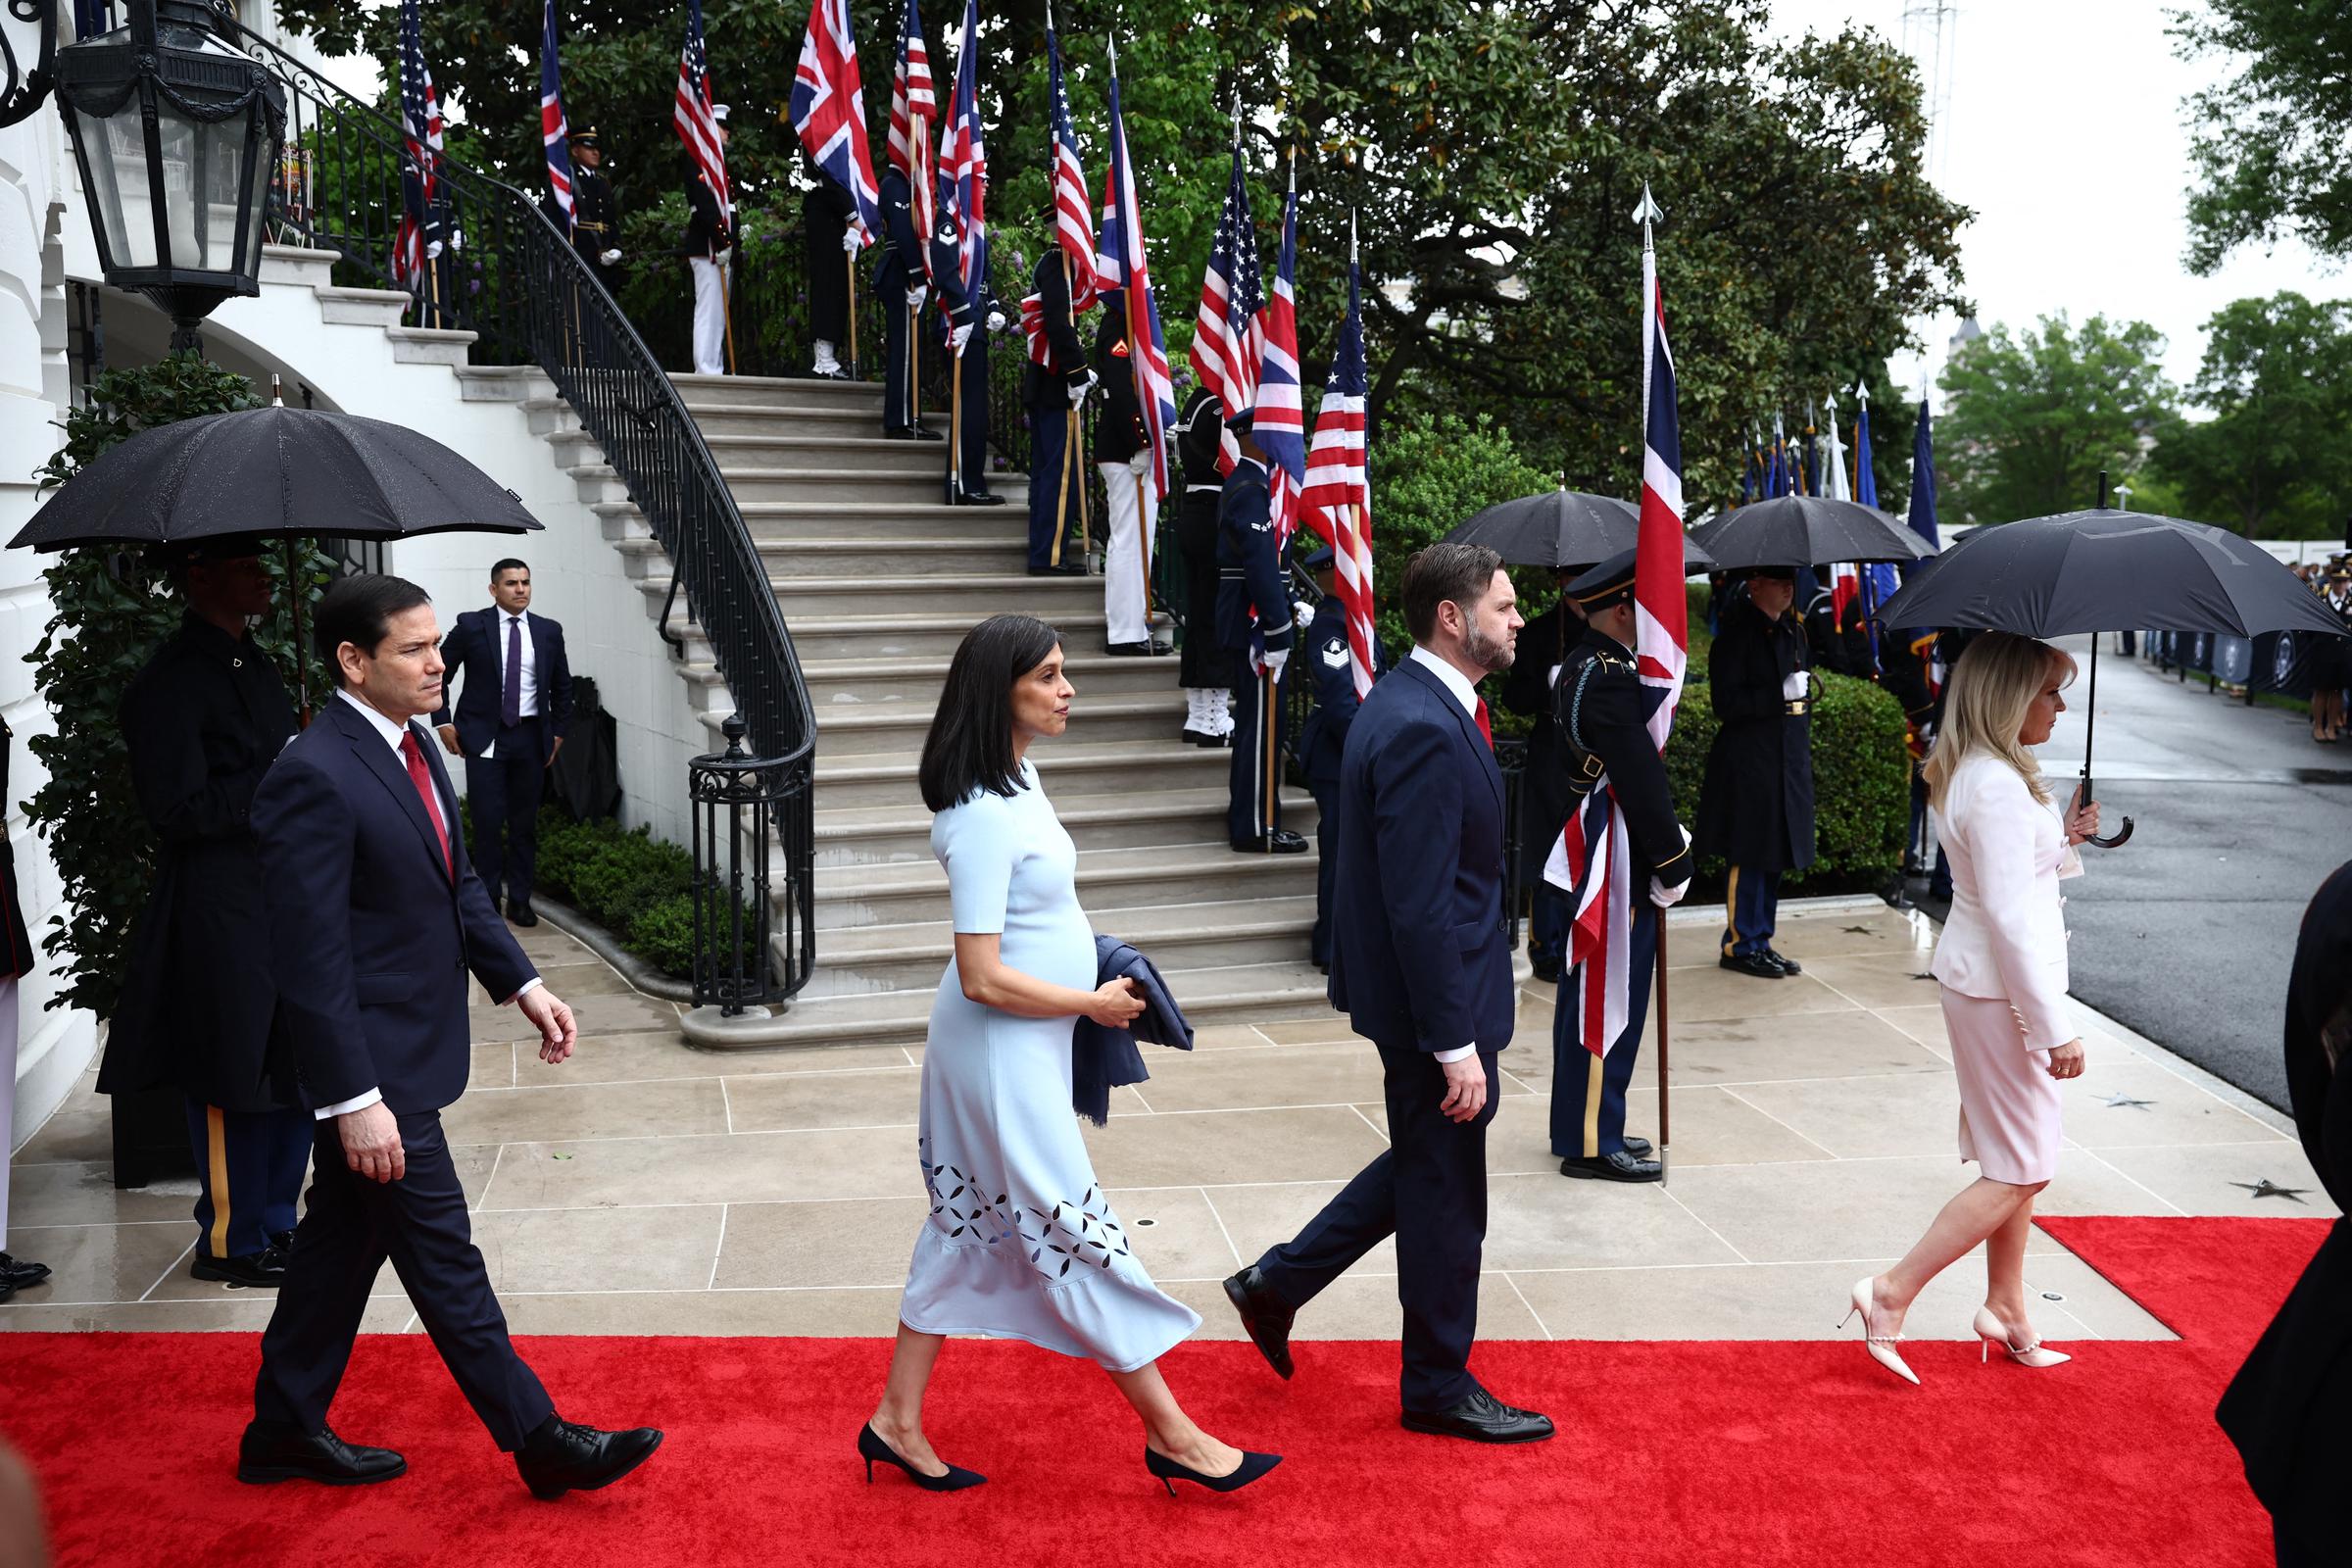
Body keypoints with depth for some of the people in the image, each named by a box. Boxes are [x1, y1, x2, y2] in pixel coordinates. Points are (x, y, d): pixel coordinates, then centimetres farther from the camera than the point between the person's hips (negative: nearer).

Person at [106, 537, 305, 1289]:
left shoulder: (252, 663, 13)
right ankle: (229, 1243, 16)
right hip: (220, 910, -8)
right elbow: (179, 809, -19)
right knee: (236, 1079, 1)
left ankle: (274, 1222, 28)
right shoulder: (170, 682, -14)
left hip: (281, 896, 9)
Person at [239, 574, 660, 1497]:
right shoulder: (314, 778, -22)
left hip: (411, 1044, 9)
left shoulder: (412, 746, 7)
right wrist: (355, 1100, -23)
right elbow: (310, 957, -23)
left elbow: (458, 885, 17)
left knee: (343, 1239, 19)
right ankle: (539, 1441, 11)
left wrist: (522, 985, 10)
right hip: (372, 1063, -9)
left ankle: (285, 1429, 35)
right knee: (444, 1257, 1)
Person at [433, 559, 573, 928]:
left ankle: (519, 900, 15)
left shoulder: (548, 631, 6)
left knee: (525, 822, 7)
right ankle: (487, 898, 7)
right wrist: (443, 722, 0)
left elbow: (562, 686, 16)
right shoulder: (471, 626, -2)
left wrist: (558, 731, 12)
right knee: (488, 821, -5)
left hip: (531, 738, 3)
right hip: (484, 737, -3)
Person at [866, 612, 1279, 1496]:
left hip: (1021, 1049, 10)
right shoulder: (984, 817, -23)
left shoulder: (1017, 777, 7)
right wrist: (1093, 1005, -14)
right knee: (1076, 1232, 0)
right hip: (1001, 1052, -10)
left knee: (969, 1232, 16)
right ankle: (1173, 1437, 12)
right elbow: (984, 978, -24)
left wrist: (1089, 963, 10)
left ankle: (897, 1421, 27)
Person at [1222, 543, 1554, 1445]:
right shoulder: (1424, 730, -25)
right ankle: (1438, 1388, 25)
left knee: (1428, 1164, 25)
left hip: (1426, 989, 10)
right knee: (1445, 1197, 7)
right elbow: (1419, 905, -26)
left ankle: (1277, 1282, 31)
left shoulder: (1412, 704, 8)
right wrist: (1456, 1045, -23)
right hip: (1434, 997, -10)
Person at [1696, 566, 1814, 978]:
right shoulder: (1736, 635, -12)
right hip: (1749, 763, -8)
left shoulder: (1792, 631, 13)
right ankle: (1740, 945, 7)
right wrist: (1781, 693, -19)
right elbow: (1726, 703, -17)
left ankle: (1760, 941, 19)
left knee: (1774, 857, 11)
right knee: (1750, 857, -3)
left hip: (1788, 761, 8)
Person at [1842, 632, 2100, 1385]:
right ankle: (1892, 1294, 2)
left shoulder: (1973, 773, 9)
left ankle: (2006, 1310, 29)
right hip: (2001, 991, -10)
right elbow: (2011, 918, -24)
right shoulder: (1997, 787, -22)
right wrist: (2055, 1028, -21)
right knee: (2020, 1169, -2)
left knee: (2019, 1158, 18)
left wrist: (2063, 837, 4)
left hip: (1982, 979, 10)